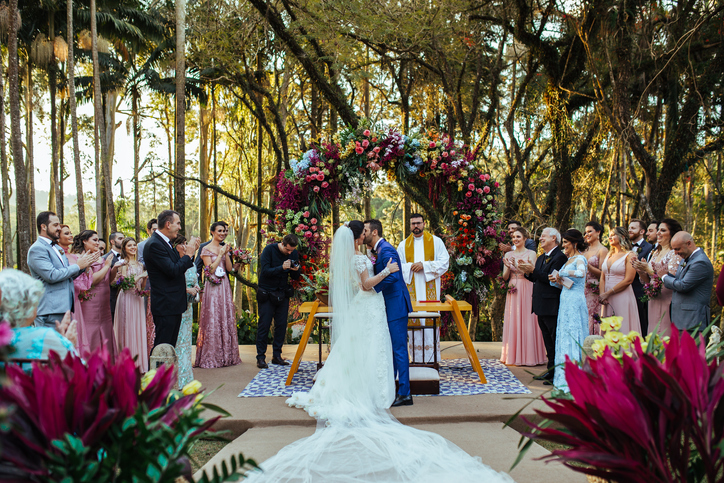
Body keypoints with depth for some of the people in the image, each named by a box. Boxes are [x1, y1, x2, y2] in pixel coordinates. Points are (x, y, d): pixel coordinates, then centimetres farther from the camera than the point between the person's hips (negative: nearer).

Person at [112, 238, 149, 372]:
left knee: (139, 330, 5)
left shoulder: (140, 265, 14)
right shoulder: (122, 264, -4)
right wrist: (139, 276, -13)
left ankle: (139, 364, 10)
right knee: (128, 329, -4)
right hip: (127, 299, -6)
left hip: (138, 300, 6)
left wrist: (145, 277, -2)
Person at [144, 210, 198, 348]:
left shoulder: (164, 242, 14)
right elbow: (173, 271, -23)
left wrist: (189, 252, 5)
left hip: (174, 305, 10)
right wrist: (188, 254, -12)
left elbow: (178, 265, 16)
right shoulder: (154, 244, -17)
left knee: (171, 346, 13)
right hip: (165, 306, -10)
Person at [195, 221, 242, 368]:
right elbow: (210, 269, -10)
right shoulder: (206, 249, -3)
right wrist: (220, 254, -10)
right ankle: (211, 357, 0)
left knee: (227, 319, 6)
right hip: (213, 287, -6)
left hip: (225, 287, 6)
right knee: (213, 319, -6)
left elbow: (229, 268, 7)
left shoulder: (224, 248, 14)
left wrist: (226, 254, -5)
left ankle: (226, 355, 12)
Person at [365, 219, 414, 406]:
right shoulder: (378, 250, 14)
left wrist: (372, 289, -27)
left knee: (399, 349, -6)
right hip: (389, 306, 10)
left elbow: (392, 275, -29)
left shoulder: (386, 250, -17)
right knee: (390, 348, 16)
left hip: (396, 305, -10)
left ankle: (404, 394, 0)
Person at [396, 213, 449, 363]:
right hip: (411, 288, 2)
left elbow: (444, 262, 0)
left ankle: (431, 358, -4)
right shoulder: (403, 245, 14)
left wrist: (424, 265, -11)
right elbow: (397, 266, 11)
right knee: (413, 320, -3)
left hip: (430, 287, -2)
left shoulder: (435, 241, 8)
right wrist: (411, 266, -8)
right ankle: (416, 358, 1)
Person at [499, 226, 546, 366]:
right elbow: (505, 277, 9)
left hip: (527, 291, -4)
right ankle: (513, 355, 10)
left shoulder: (531, 254, 1)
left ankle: (528, 356, 3)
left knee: (527, 321, -4)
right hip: (513, 291, 4)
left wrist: (517, 266, -23)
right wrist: (508, 267, -10)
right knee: (513, 322, 3)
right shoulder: (508, 255, 11)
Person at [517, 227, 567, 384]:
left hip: (552, 305, -10)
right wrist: (527, 272, 1)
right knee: (548, 340, 14)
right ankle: (551, 370, 22)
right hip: (541, 306, 10)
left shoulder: (560, 257, -11)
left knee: (555, 341, -5)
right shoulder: (541, 258, 19)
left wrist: (533, 270, -21)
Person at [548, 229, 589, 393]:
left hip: (575, 303, -9)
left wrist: (562, 274, -20)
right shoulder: (569, 260, 17)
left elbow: (581, 273, -32)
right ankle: (565, 379, 14)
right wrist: (557, 281, 0)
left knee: (573, 337, -7)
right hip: (565, 302, 9)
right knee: (564, 337, 9)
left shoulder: (580, 259, -8)